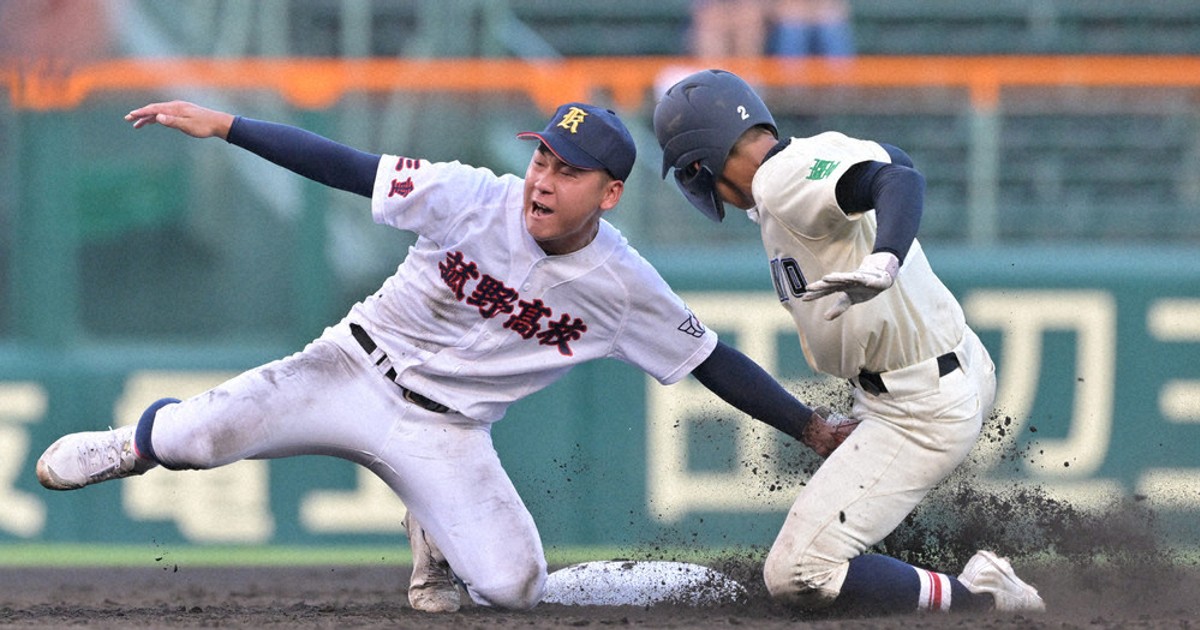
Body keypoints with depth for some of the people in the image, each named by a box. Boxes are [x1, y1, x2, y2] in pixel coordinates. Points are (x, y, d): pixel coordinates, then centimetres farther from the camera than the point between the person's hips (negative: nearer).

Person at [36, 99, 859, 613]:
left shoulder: (625, 288, -12)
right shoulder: (471, 198, -15)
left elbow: (713, 362, -3)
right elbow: (346, 167, -13)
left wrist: (812, 428, -4)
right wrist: (221, 126, -17)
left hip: (447, 433, 1)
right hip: (359, 371, -1)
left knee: (513, 585, -17)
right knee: (198, 437, -20)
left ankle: (434, 532, 19)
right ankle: (147, 438, 20)